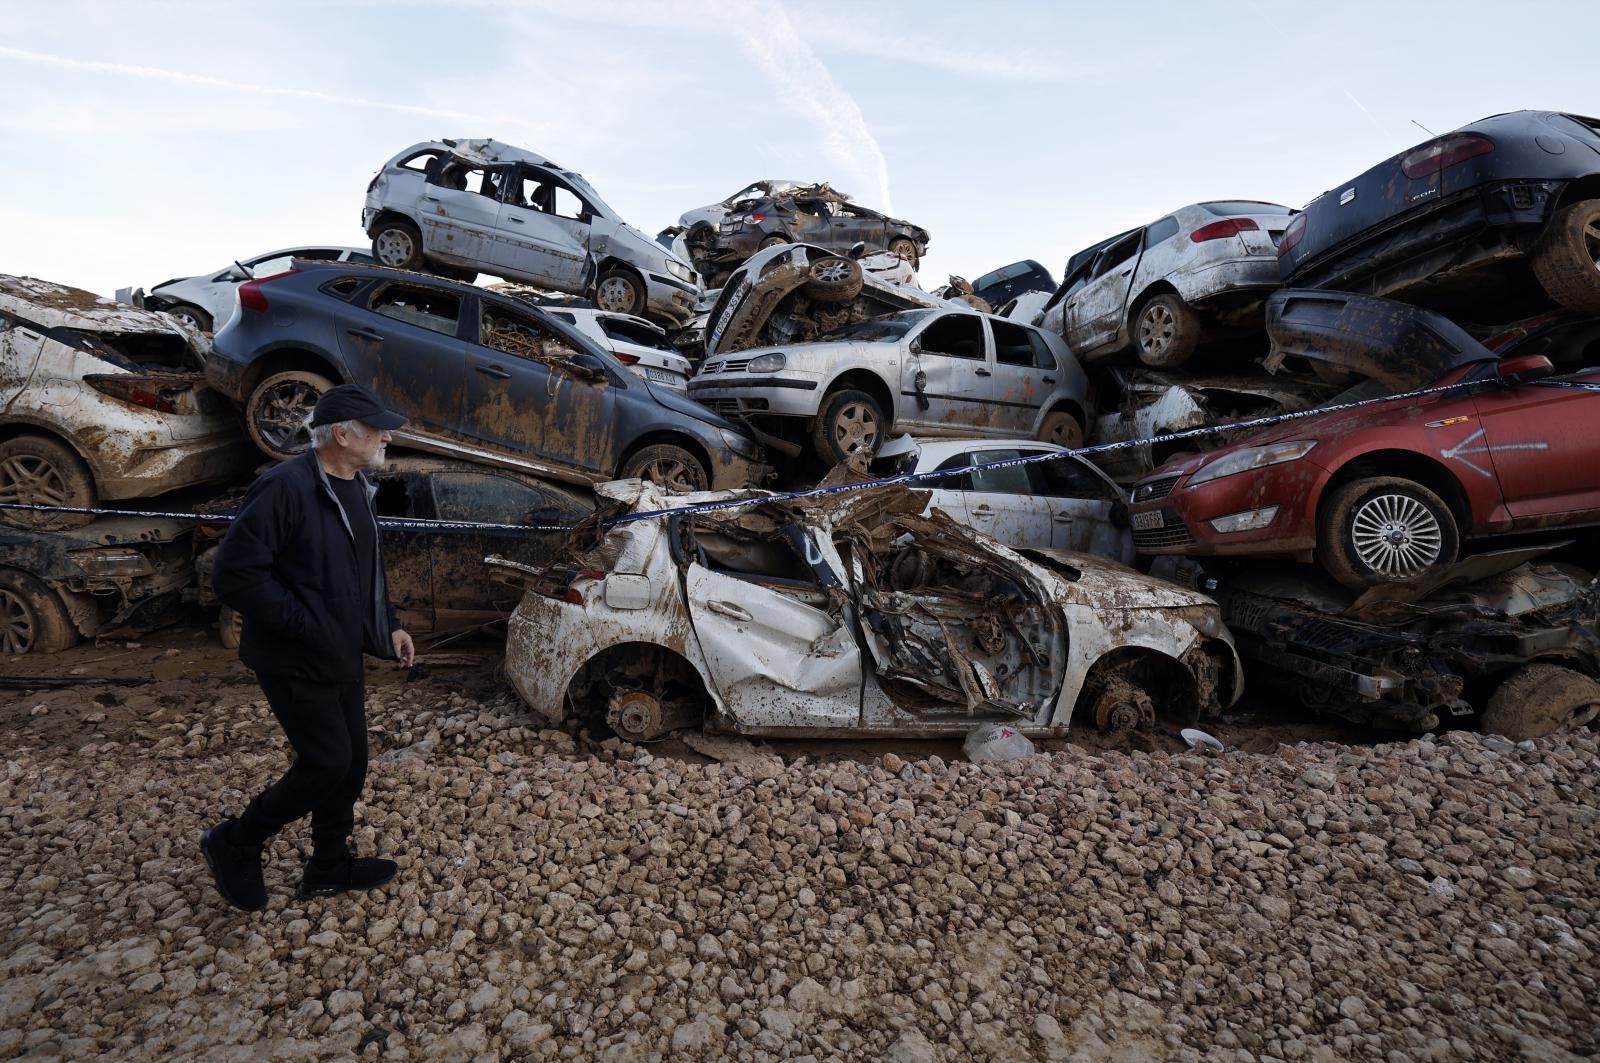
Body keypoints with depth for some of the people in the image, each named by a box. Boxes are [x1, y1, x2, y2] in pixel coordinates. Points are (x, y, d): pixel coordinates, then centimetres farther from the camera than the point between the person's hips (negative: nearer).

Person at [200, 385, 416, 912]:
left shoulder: (356, 490, 9)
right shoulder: (285, 487, -21)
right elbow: (234, 573, -23)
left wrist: (389, 625, 9)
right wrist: (305, 625, -22)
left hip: (342, 658, 9)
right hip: (296, 663, -9)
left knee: (351, 763, 14)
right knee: (326, 763, -3)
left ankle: (329, 867, 32)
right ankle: (234, 844, 21)